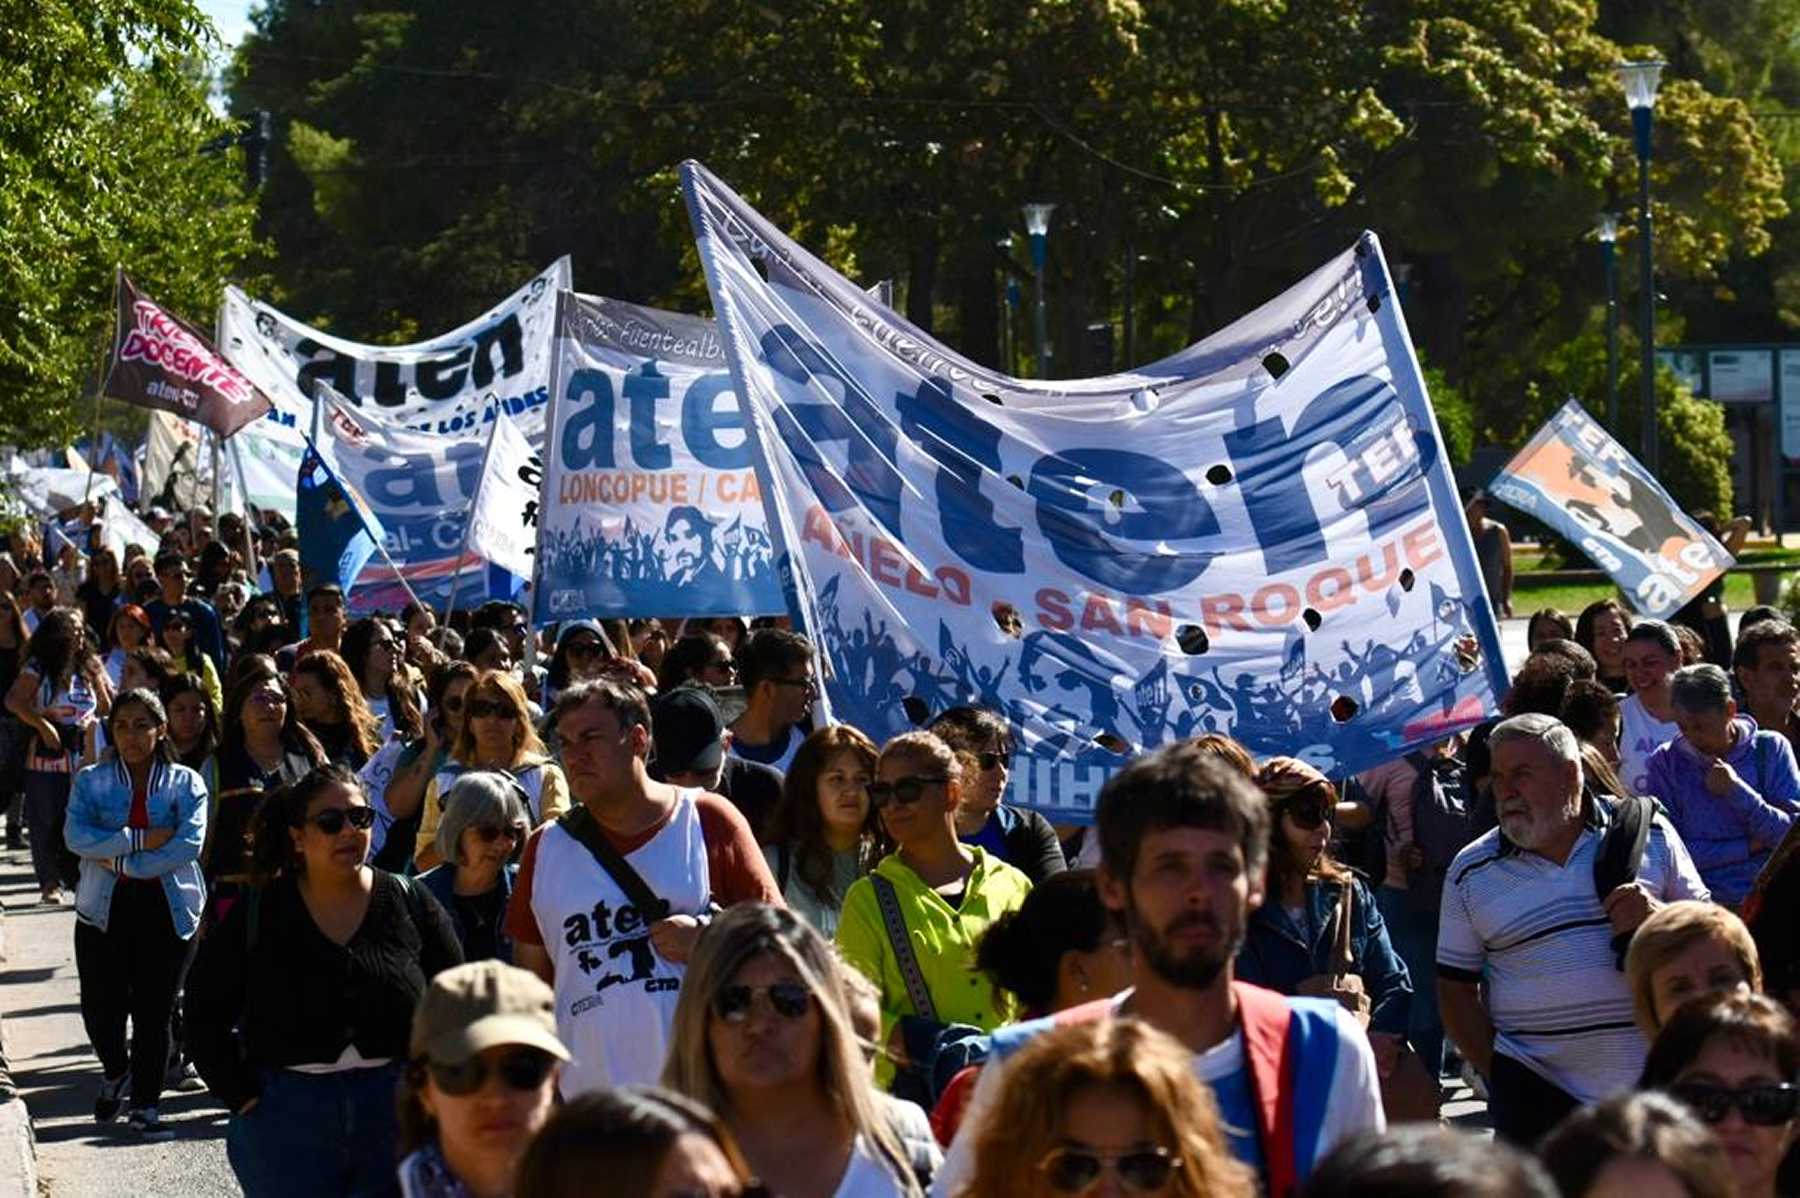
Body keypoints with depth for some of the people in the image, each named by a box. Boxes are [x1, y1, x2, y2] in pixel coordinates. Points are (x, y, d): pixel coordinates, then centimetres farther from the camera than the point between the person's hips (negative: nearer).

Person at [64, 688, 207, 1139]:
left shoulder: (185, 783, 4)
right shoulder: (91, 781, 6)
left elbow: (190, 844, -11)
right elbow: (76, 835, -10)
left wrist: (123, 864, -15)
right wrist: (141, 839, -18)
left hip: (167, 910, -1)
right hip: (104, 911, 1)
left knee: (154, 1011, 2)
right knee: (101, 1008, 1)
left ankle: (145, 1105, 14)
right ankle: (116, 1072, 33)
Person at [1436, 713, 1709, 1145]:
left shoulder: (1648, 834, 2)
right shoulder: (1471, 871, 4)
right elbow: (1456, 989, 7)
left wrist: (1659, 915, -13)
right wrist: (1497, 1076, -3)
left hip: (1655, 1080, 0)